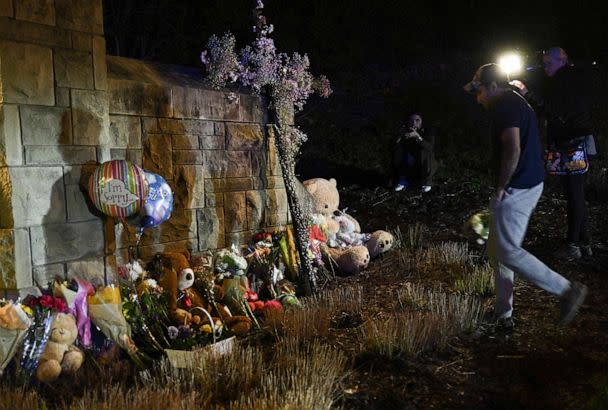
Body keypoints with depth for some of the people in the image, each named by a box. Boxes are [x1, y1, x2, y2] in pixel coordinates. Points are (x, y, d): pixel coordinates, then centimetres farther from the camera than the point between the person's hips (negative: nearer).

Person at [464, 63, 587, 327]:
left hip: (516, 189, -11)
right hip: (531, 184, 11)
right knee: (497, 248, 15)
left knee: (508, 251, -7)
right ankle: (503, 313, 22)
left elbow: (513, 150, -26)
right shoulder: (516, 102, 18)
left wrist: (500, 188, -19)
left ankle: (567, 290, 0)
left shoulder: (506, 105, -15)